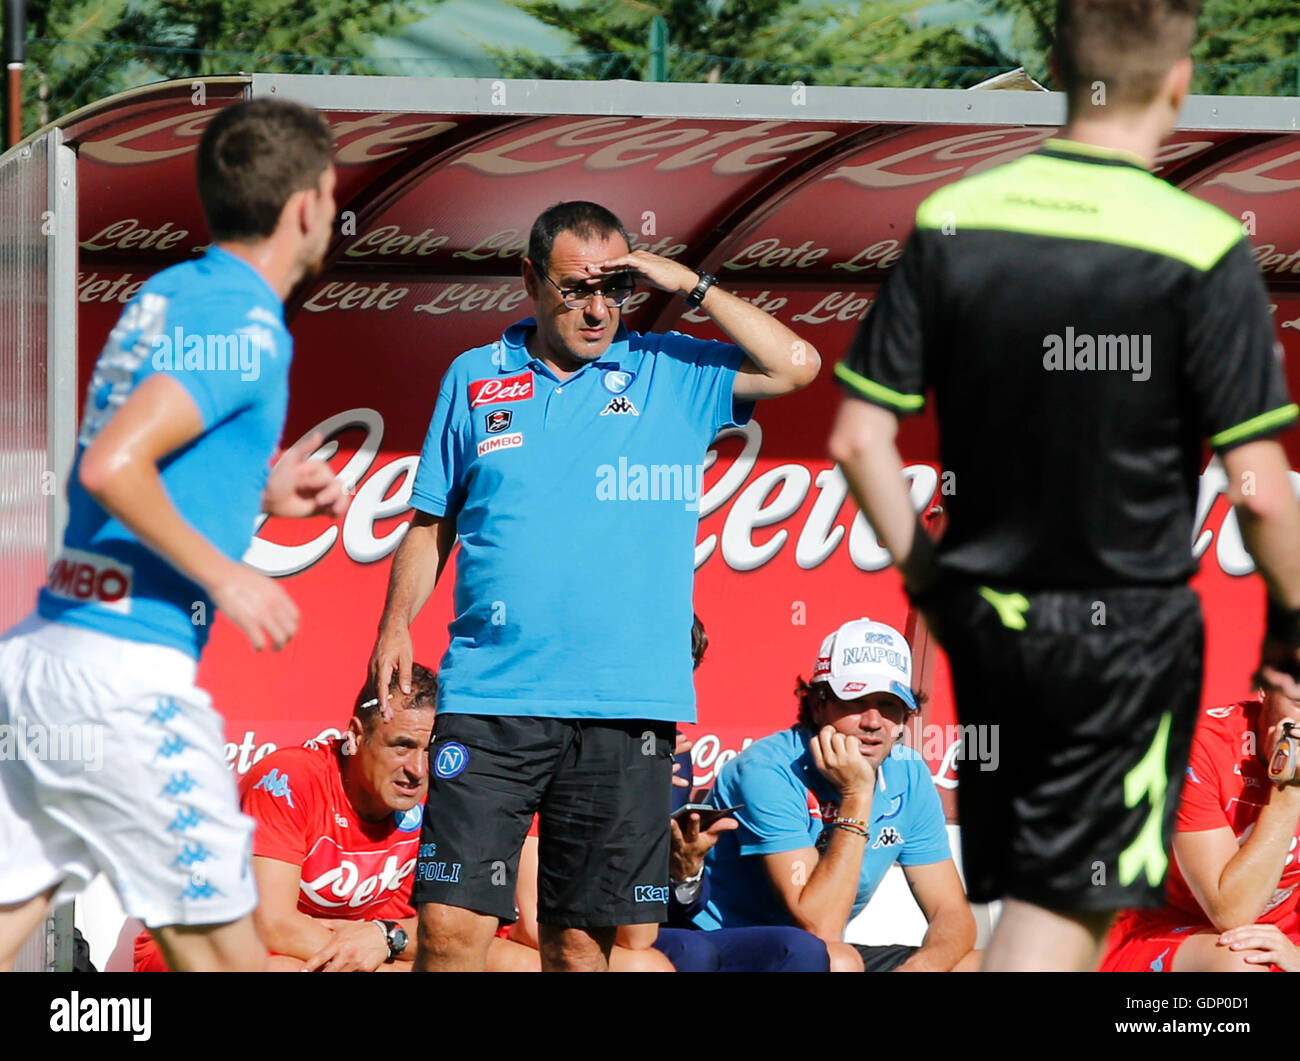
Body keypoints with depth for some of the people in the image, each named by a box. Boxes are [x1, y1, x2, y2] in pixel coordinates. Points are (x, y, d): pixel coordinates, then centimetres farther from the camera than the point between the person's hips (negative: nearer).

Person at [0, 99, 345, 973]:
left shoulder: (168, 295, 15)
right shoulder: (246, 326, -12)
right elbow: (111, 467, -23)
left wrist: (257, 493, 22)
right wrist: (226, 578, -14)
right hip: (128, 671, -9)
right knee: (221, 949, 2)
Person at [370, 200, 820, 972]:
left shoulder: (671, 374, 9)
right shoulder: (474, 379, 12)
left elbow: (796, 366, -1)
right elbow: (432, 524, 17)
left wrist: (691, 286, -1)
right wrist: (396, 623, 3)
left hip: (626, 707, 0)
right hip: (490, 698, 0)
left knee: (583, 937, 2)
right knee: (451, 922, -9)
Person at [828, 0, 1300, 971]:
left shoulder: (952, 221, -2)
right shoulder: (1203, 251, -15)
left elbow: (860, 437, -1)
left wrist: (924, 574, 12)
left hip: (986, 623, 5)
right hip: (1131, 628, -5)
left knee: (1028, 893, 18)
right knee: (1062, 916, 0)